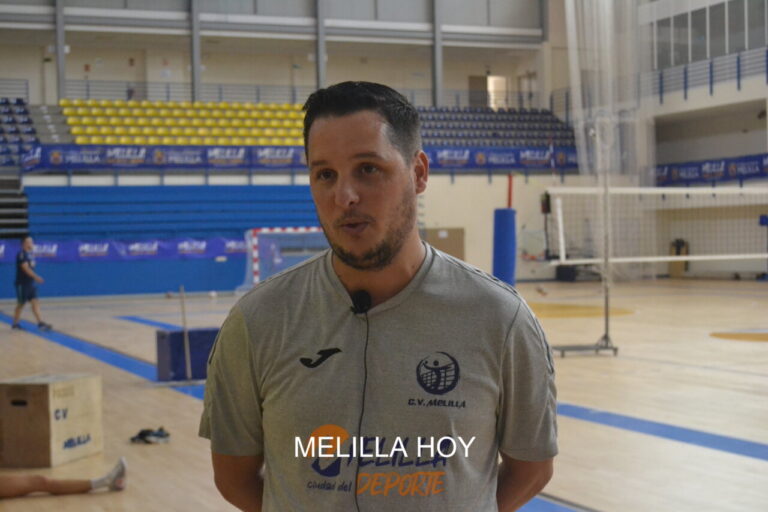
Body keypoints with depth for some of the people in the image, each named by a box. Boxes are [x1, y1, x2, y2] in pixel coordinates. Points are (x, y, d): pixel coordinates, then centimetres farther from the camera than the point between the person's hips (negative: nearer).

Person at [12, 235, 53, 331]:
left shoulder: (30, 254, 11)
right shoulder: (22, 254, -15)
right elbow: (26, 268, -25)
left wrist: (35, 278, 18)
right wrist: (36, 277, -31)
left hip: (30, 283, 8)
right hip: (22, 284, -8)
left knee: (35, 302, -2)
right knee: (21, 304, 3)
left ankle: (40, 323, -8)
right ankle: (15, 323, 17)